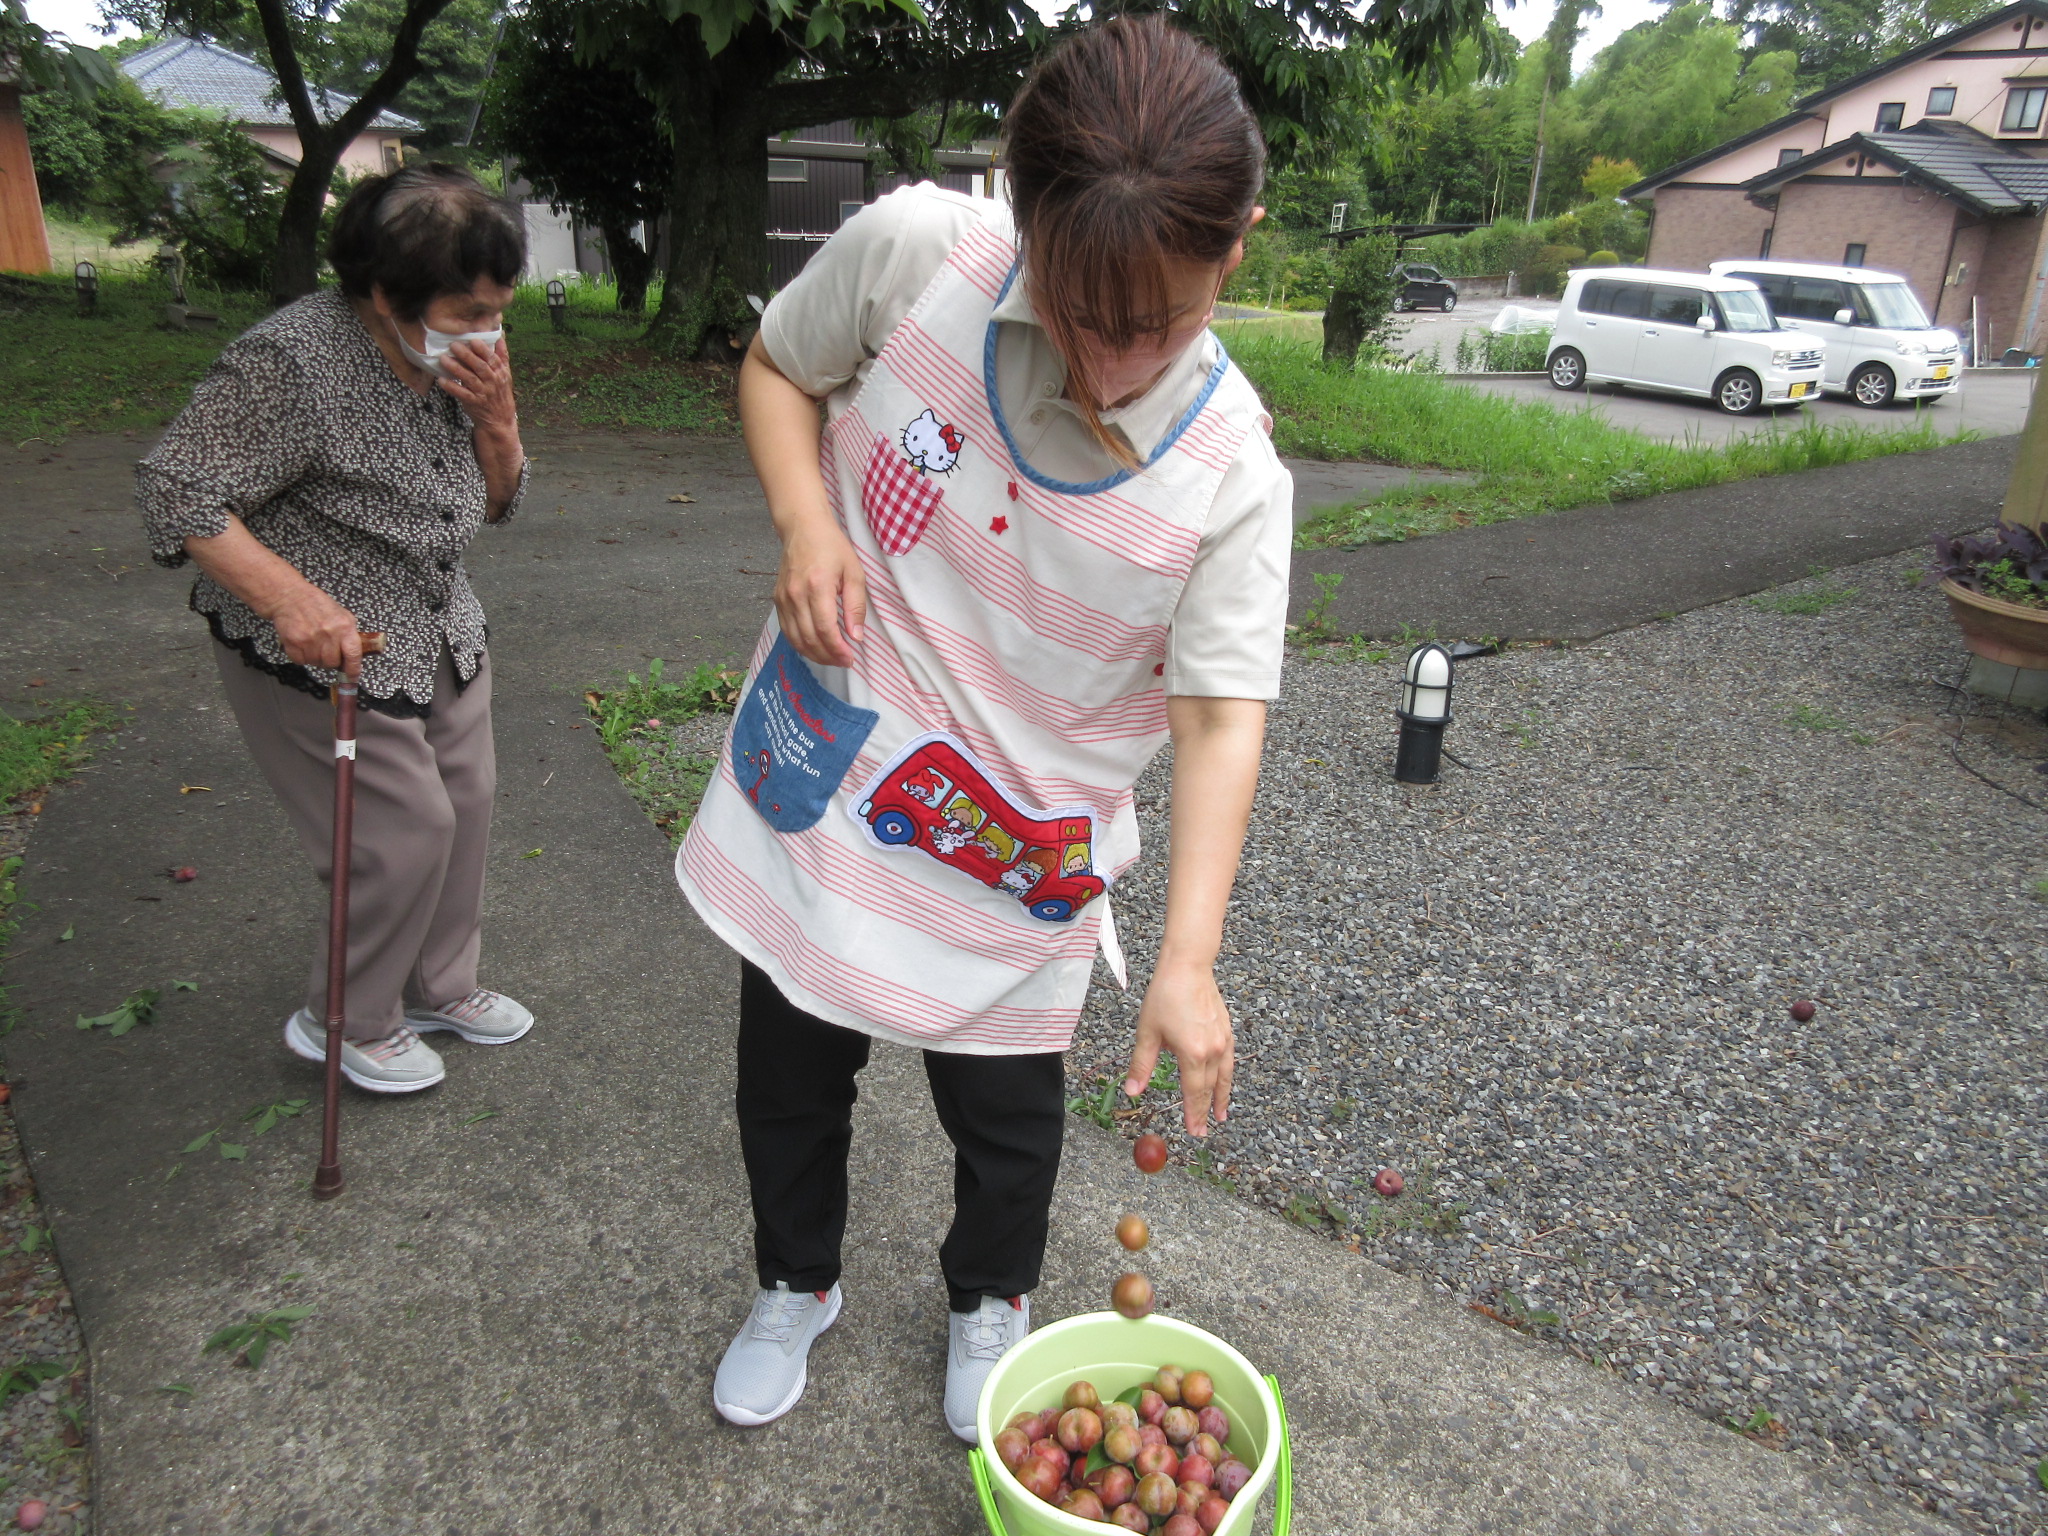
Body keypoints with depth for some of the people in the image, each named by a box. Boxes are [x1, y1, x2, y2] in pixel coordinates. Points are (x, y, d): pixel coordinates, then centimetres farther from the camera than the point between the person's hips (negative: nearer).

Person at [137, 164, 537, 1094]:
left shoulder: (458, 360, 0)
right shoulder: (292, 362, -24)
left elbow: (495, 504, 7)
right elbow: (177, 491, -21)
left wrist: (497, 418, -13)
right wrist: (293, 598, -32)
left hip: (440, 633, 8)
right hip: (323, 648, -8)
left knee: (465, 806, 14)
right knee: (406, 834, -5)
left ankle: (437, 987, 37)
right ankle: (346, 1022, 21)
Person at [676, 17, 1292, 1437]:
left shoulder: (1232, 476, -19)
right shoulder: (913, 253, -18)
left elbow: (1221, 715, -19)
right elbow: (777, 366, 1)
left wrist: (1189, 958, -28)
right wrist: (806, 524, -18)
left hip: (1013, 855, -1)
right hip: (817, 788, 2)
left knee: (1004, 1109, 17)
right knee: (788, 1072, 20)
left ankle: (990, 1302, 51)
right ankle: (797, 1284, 51)